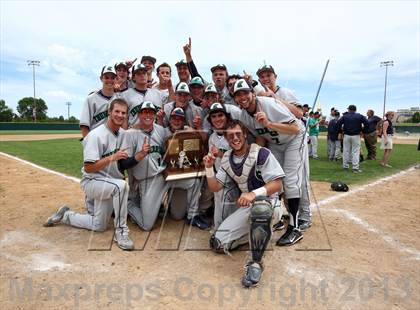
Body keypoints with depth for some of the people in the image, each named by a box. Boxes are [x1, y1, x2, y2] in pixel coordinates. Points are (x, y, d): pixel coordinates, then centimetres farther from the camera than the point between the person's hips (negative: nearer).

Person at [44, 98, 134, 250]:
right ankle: (121, 232, -24)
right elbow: (88, 168, -21)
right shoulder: (96, 135, -19)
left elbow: (124, 161, 13)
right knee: (121, 185, -39)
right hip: (92, 181, -7)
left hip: (110, 183, 8)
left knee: (98, 226, 13)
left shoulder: (123, 134, 3)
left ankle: (65, 215, 35)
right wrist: (112, 158, -29)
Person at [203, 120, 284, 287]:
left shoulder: (261, 153, -15)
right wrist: (209, 168, -11)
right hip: (245, 206, 6)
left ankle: (255, 263, -27)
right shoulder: (226, 159, 5)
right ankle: (260, 228, 12)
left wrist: (254, 193, -35)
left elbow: (277, 185, -19)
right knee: (218, 243, -6)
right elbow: (215, 187, 6)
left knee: (259, 208, -43)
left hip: (266, 199, -6)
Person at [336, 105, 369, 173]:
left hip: (346, 136, 1)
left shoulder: (344, 116, 2)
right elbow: (367, 123, -6)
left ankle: (345, 166, 14)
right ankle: (355, 168, -3)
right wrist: (362, 131, 4)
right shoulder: (360, 116, 1)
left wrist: (341, 131, 6)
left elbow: (338, 124, -6)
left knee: (346, 151, 9)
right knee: (355, 152, 0)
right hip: (356, 136, -1)